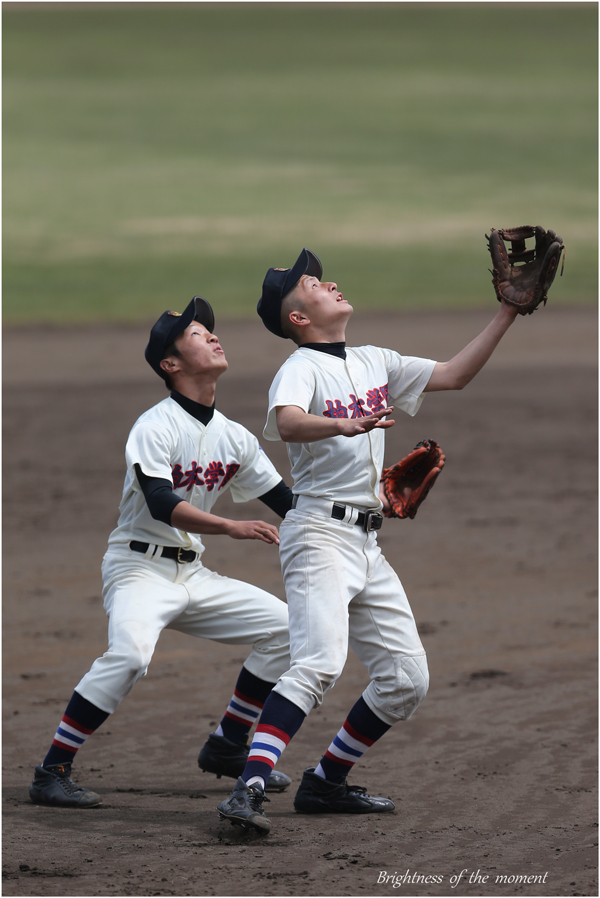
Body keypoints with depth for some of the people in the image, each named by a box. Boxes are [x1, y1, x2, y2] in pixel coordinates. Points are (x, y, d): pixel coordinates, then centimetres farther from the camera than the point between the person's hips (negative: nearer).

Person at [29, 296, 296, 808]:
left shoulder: (234, 438, 9)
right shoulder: (156, 427, -14)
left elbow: (286, 501, 11)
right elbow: (162, 504, -27)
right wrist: (229, 528, -38)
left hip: (192, 574, 8)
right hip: (140, 568, -8)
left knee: (283, 626, 4)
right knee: (130, 654, -33)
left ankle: (227, 747, 14)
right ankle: (52, 774, -25)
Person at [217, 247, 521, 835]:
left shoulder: (373, 363, 16)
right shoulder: (300, 369, -9)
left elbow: (454, 375, 20)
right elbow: (287, 423, -30)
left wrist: (507, 315, 14)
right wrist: (344, 425, -49)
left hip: (366, 543, 8)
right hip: (319, 534, -8)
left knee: (407, 678, 7)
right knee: (319, 664, -27)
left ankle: (326, 783, 17)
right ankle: (249, 788, -33)